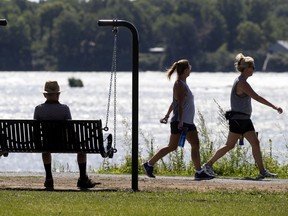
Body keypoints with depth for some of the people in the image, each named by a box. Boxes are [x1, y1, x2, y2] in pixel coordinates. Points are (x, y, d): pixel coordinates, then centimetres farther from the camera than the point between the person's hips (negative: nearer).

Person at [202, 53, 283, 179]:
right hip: (238, 120, -10)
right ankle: (208, 165, 4)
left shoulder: (241, 82, 14)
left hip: (245, 120, 10)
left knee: (255, 143, 3)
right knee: (230, 145, -5)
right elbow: (257, 97, -22)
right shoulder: (242, 83, -17)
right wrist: (274, 107, -21)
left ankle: (262, 171, 3)